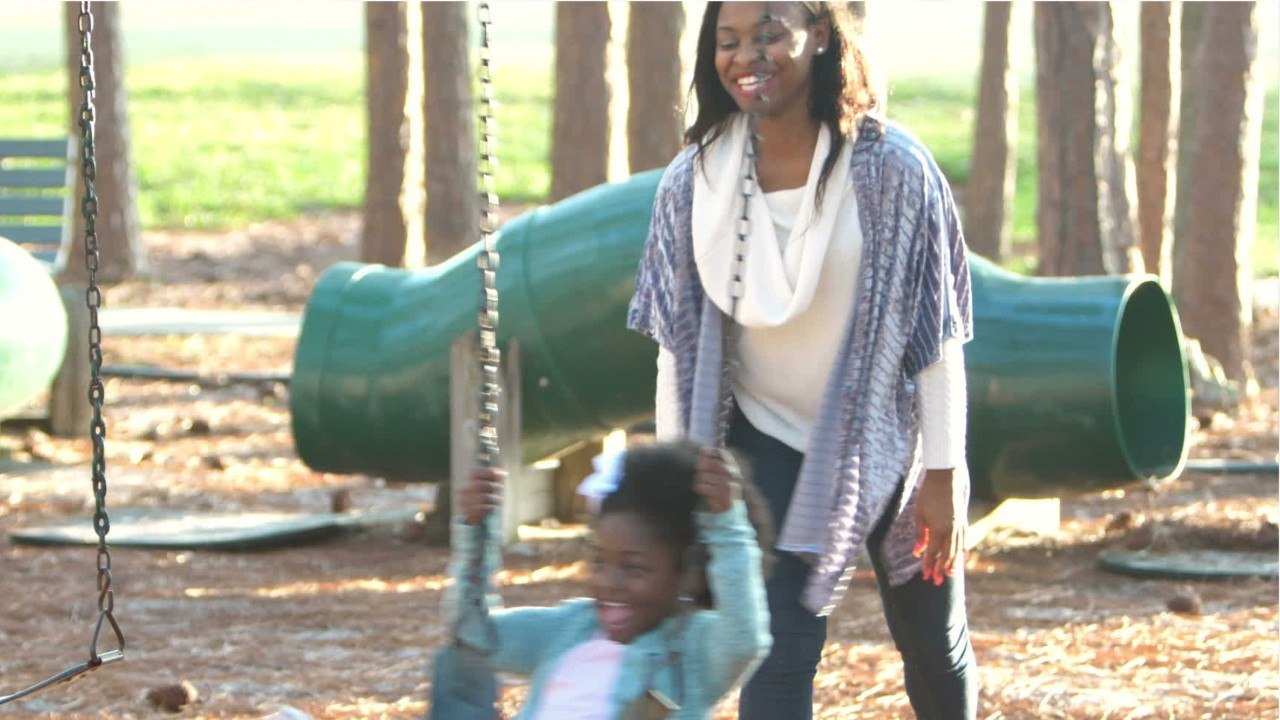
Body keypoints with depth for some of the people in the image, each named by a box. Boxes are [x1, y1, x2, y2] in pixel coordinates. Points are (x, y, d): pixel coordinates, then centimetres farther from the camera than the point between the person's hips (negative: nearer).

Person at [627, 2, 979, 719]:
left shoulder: (891, 165, -17)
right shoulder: (693, 182, -10)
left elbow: (937, 330, -12)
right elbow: (679, 344, -2)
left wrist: (944, 474, -12)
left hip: (887, 440, -1)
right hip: (772, 444, 1)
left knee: (934, 643, 15)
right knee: (778, 660, -11)